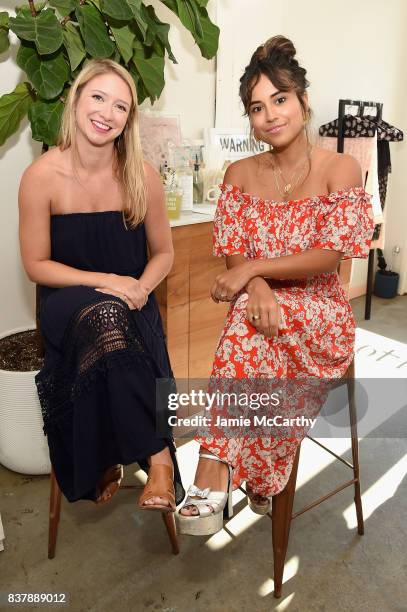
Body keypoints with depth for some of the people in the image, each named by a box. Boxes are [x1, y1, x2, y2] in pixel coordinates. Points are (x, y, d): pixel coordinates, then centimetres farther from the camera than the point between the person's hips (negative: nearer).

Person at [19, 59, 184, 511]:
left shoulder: (141, 176, -5)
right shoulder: (42, 176, -9)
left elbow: (162, 253, 5)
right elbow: (36, 265, -5)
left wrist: (139, 288, -16)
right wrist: (104, 282, -18)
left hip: (131, 307, 2)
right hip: (68, 304, -1)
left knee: (108, 327, -33)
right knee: (105, 317, -35)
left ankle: (109, 462, -9)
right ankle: (158, 455, -22)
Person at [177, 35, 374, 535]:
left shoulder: (341, 169, -3)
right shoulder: (240, 174, 7)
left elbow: (329, 256, -13)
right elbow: (233, 254, 0)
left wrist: (254, 268, -21)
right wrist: (258, 289, -23)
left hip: (320, 313, -2)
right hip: (262, 305, 3)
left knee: (247, 322, -34)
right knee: (252, 309, -34)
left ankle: (217, 468, -28)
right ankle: (256, 479, -22)